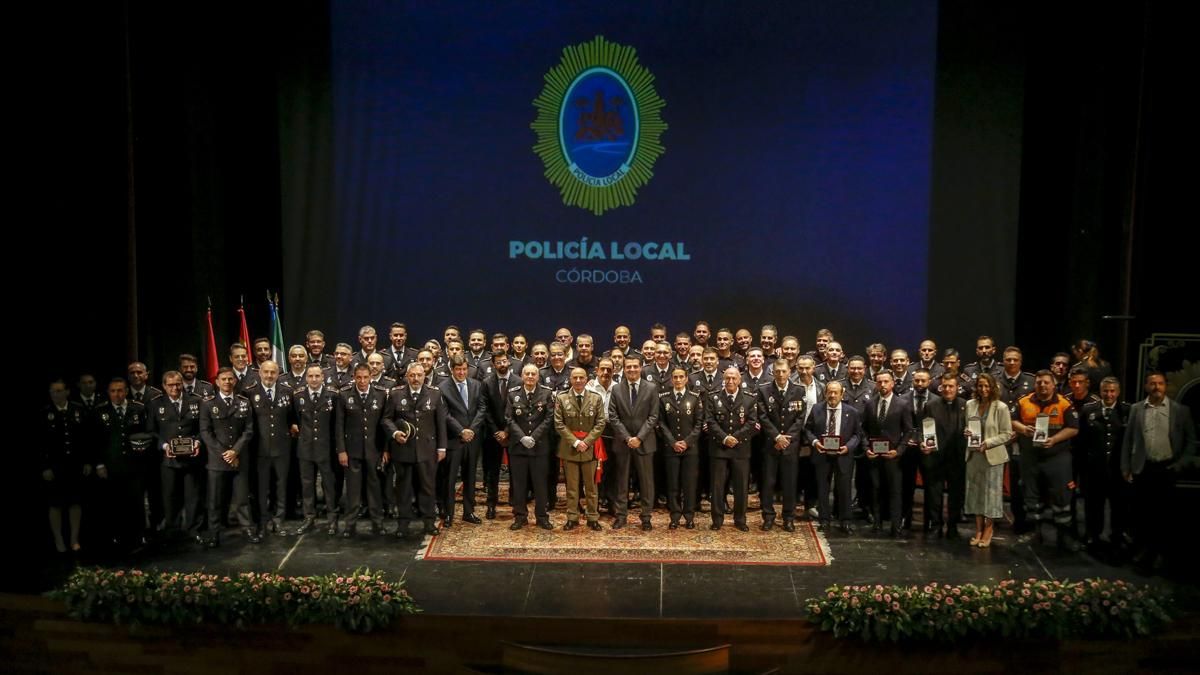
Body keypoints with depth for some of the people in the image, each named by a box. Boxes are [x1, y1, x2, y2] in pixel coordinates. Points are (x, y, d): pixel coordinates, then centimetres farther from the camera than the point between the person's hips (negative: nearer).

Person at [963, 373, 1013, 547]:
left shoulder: (1000, 407, -10)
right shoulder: (970, 404, 3)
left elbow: (1007, 434, -8)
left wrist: (988, 443, -19)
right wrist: (966, 432, -7)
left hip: (992, 456, -4)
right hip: (973, 454, 4)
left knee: (991, 492, 4)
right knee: (975, 491, 8)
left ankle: (988, 531, 15)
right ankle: (978, 530, 18)